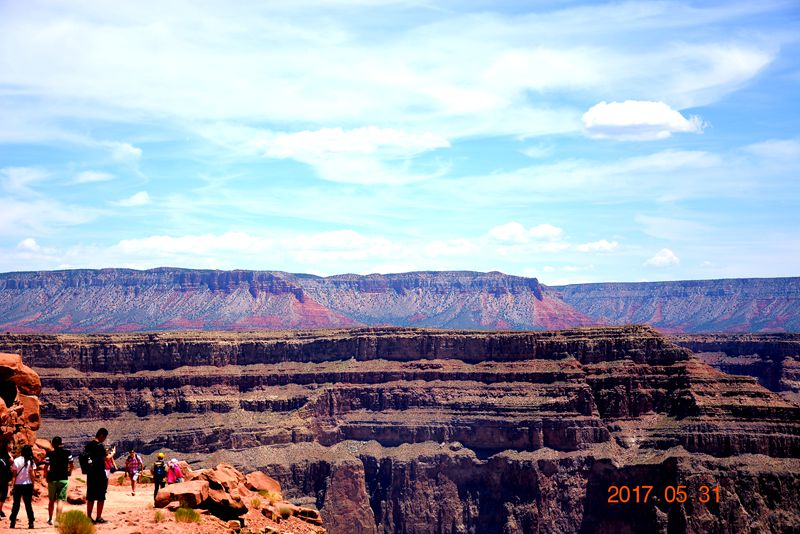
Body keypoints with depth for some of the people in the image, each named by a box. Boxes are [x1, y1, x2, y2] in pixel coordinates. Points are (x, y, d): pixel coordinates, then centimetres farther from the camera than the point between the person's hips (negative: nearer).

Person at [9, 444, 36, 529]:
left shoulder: (16, 461, -1)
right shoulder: (31, 462, -5)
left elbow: (14, 474, 0)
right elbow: (33, 476, -8)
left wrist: (13, 485, 8)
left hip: (18, 485, 1)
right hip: (28, 485, -1)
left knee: (16, 504, 11)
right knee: (28, 504, 5)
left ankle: (13, 522, 9)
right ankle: (31, 523, 0)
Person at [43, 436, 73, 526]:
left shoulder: (50, 454, -5)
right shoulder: (67, 453, 0)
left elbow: (46, 467, -7)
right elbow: (71, 465, 8)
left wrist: (46, 475, 10)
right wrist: (69, 472, 26)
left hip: (52, 479, 0)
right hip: (63, 479, 0)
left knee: (51, 500, 16)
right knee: (60, 500, -2)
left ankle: (50, 519, 28)